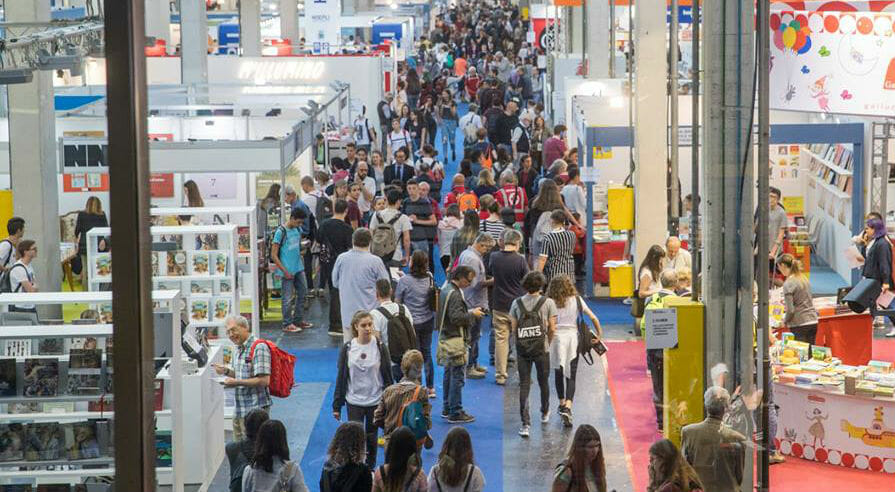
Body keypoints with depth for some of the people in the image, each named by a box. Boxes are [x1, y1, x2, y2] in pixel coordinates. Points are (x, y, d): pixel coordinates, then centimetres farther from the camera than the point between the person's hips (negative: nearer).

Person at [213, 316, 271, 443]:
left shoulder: (259, 347, -15)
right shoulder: (239, 349, 14)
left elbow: (264, 380, -22)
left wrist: (237, 382, -21)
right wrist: (226, 371, 8)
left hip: (255, 409, -9)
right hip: (239, 410, 9)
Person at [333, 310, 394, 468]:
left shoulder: (380, 347, -5)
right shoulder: (347, 349, -3)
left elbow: (388, 377, 2)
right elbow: (341, 378, 2)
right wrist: (337, 405, 2)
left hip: (375, 401, 0)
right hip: (354, 402, 0)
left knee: (371, 439, 11)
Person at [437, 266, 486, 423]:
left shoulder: (446, 290, 12)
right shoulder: (454, 294, -19)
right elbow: (456, 317, -25)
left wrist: (470, 312, 11)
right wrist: (472, 314, -11)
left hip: (446, 338, 11)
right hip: (455, 340, -11)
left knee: (449, 374, 18)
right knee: (457, 376, -5)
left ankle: (447, 408, 26)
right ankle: (455, 413, -3)